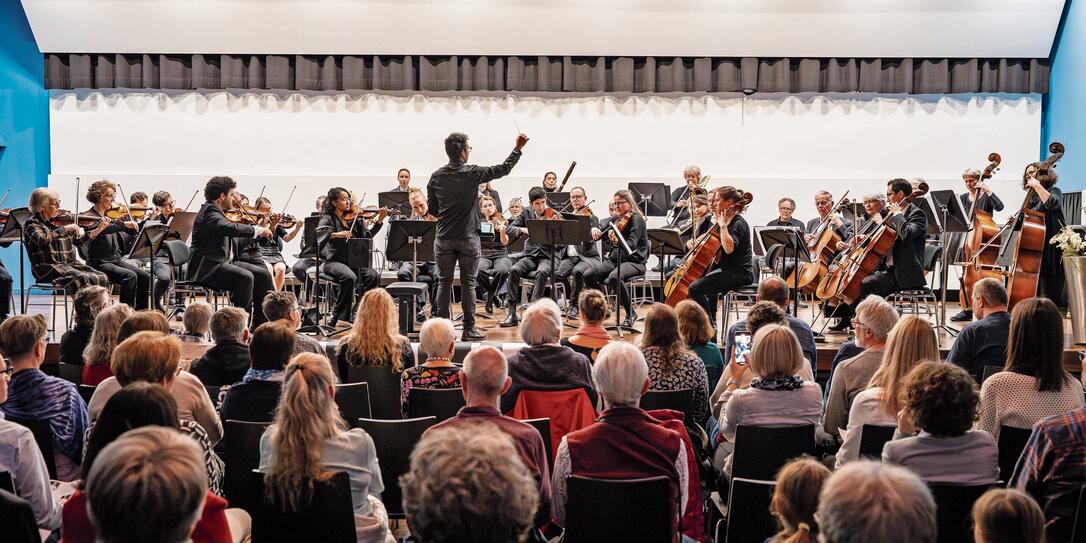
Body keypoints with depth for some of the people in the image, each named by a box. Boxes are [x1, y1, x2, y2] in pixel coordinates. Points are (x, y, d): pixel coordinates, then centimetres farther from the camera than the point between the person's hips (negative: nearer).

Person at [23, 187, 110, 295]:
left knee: (102, 278, -14)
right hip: (48, 267, -6)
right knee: (81, 279, -32)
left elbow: (77, 240, 17)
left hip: (70, 264, 6)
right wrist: (65, 228, -21)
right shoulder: (32, 224, -3)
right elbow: (42, 240, -24)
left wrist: (98, 229, 7)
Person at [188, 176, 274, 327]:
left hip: (221, 262, 10)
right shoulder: (209, 213, -16)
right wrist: (257, 230, -28)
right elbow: (231, 229, -35)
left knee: (263, 274, -1)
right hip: (206, 267, -10)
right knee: (245, 277, -31)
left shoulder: (215, 212, 16)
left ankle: (262, 324, 0)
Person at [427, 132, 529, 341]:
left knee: (444, 282, 10)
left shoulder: (436, 177, -1)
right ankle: (469, 328, 7)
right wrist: (518, 148, 8)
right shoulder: (472, 173, -10)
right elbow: (504, 169, -1)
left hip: (444, 239, 3)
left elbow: (432, 209, 5)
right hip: (468, 239, -3)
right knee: (468, 283, 5)